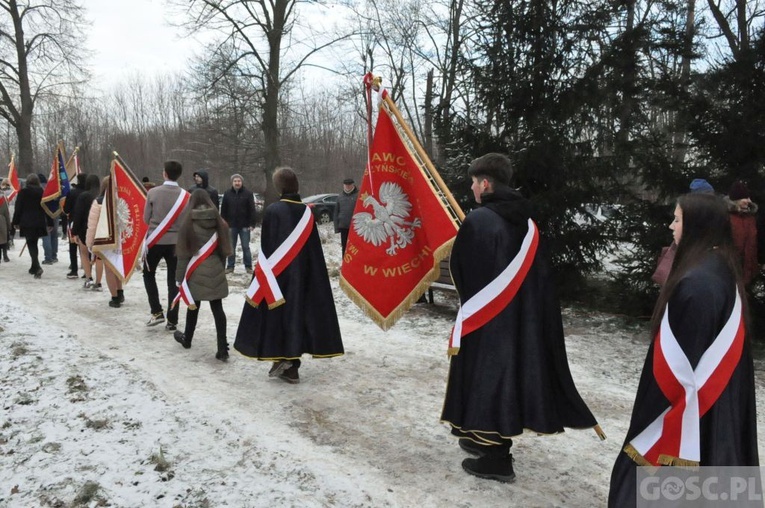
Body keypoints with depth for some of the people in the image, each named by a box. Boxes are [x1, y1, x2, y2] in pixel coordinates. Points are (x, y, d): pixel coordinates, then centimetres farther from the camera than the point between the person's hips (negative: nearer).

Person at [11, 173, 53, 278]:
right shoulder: (42, 192, 3)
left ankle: (37, 267, -21)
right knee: (34, 244, 16)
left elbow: (18, 208, -4)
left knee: (31, 244, -3)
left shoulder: (22, 192, -5)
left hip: (27, 223, -3)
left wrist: (15, 222, 4)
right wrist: (50, 223, 8)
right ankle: (34, 267, 21)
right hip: (39, 223, 3)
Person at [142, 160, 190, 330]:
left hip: (155, 240, -1)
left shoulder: (153, 192, -9)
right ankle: (172, 321, 9)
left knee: (148, 274, 20)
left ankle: (156, 312, 11)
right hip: (176, 242, 1)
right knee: (173, 281, 7)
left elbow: (146, 219, -2)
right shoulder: (186, 196, -7)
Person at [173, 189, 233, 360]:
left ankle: (187, 339, 37)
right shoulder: (219, 223, 2)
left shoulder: (189, 224, -7)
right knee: (217, 309, 1)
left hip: (196, 273, -2)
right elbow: (224, 250, 8)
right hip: (215, 272, 2)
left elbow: (183, 254, -6)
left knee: (193, 306, 15)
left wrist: (179, 277, 0)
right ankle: (222, 349, -4)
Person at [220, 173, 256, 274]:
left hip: (244, 225, -2)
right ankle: (230, 266, 16)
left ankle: (248, 266, 11)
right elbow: (223, 210, 6)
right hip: (231, 225, 2)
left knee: (246, 247, 3)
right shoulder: (227, 194, 4)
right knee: (231, 247, 8)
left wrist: (252, 224, -10)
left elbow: (252, 210, -4)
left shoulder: (248, 194, -2)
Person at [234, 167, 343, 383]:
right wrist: (306, 273, 12)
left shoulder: (273, 211, -11)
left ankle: (282, 358, 1)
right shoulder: (306, 211, 3)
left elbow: (266, 247, -9)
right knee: (297, 311, 9)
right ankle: (292, 366, 13)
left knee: (278, 314, 6)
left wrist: (265, 273, -2)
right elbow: (314, 249, 6)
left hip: (278, 273, -5)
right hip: (302, 274, 5)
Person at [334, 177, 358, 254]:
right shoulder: (340, 196, 10)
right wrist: (337, 227, 7)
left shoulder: (358, 195, -5)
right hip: (343, 227, 5)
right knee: (345, 247, 11)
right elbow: (336, 212, 13)